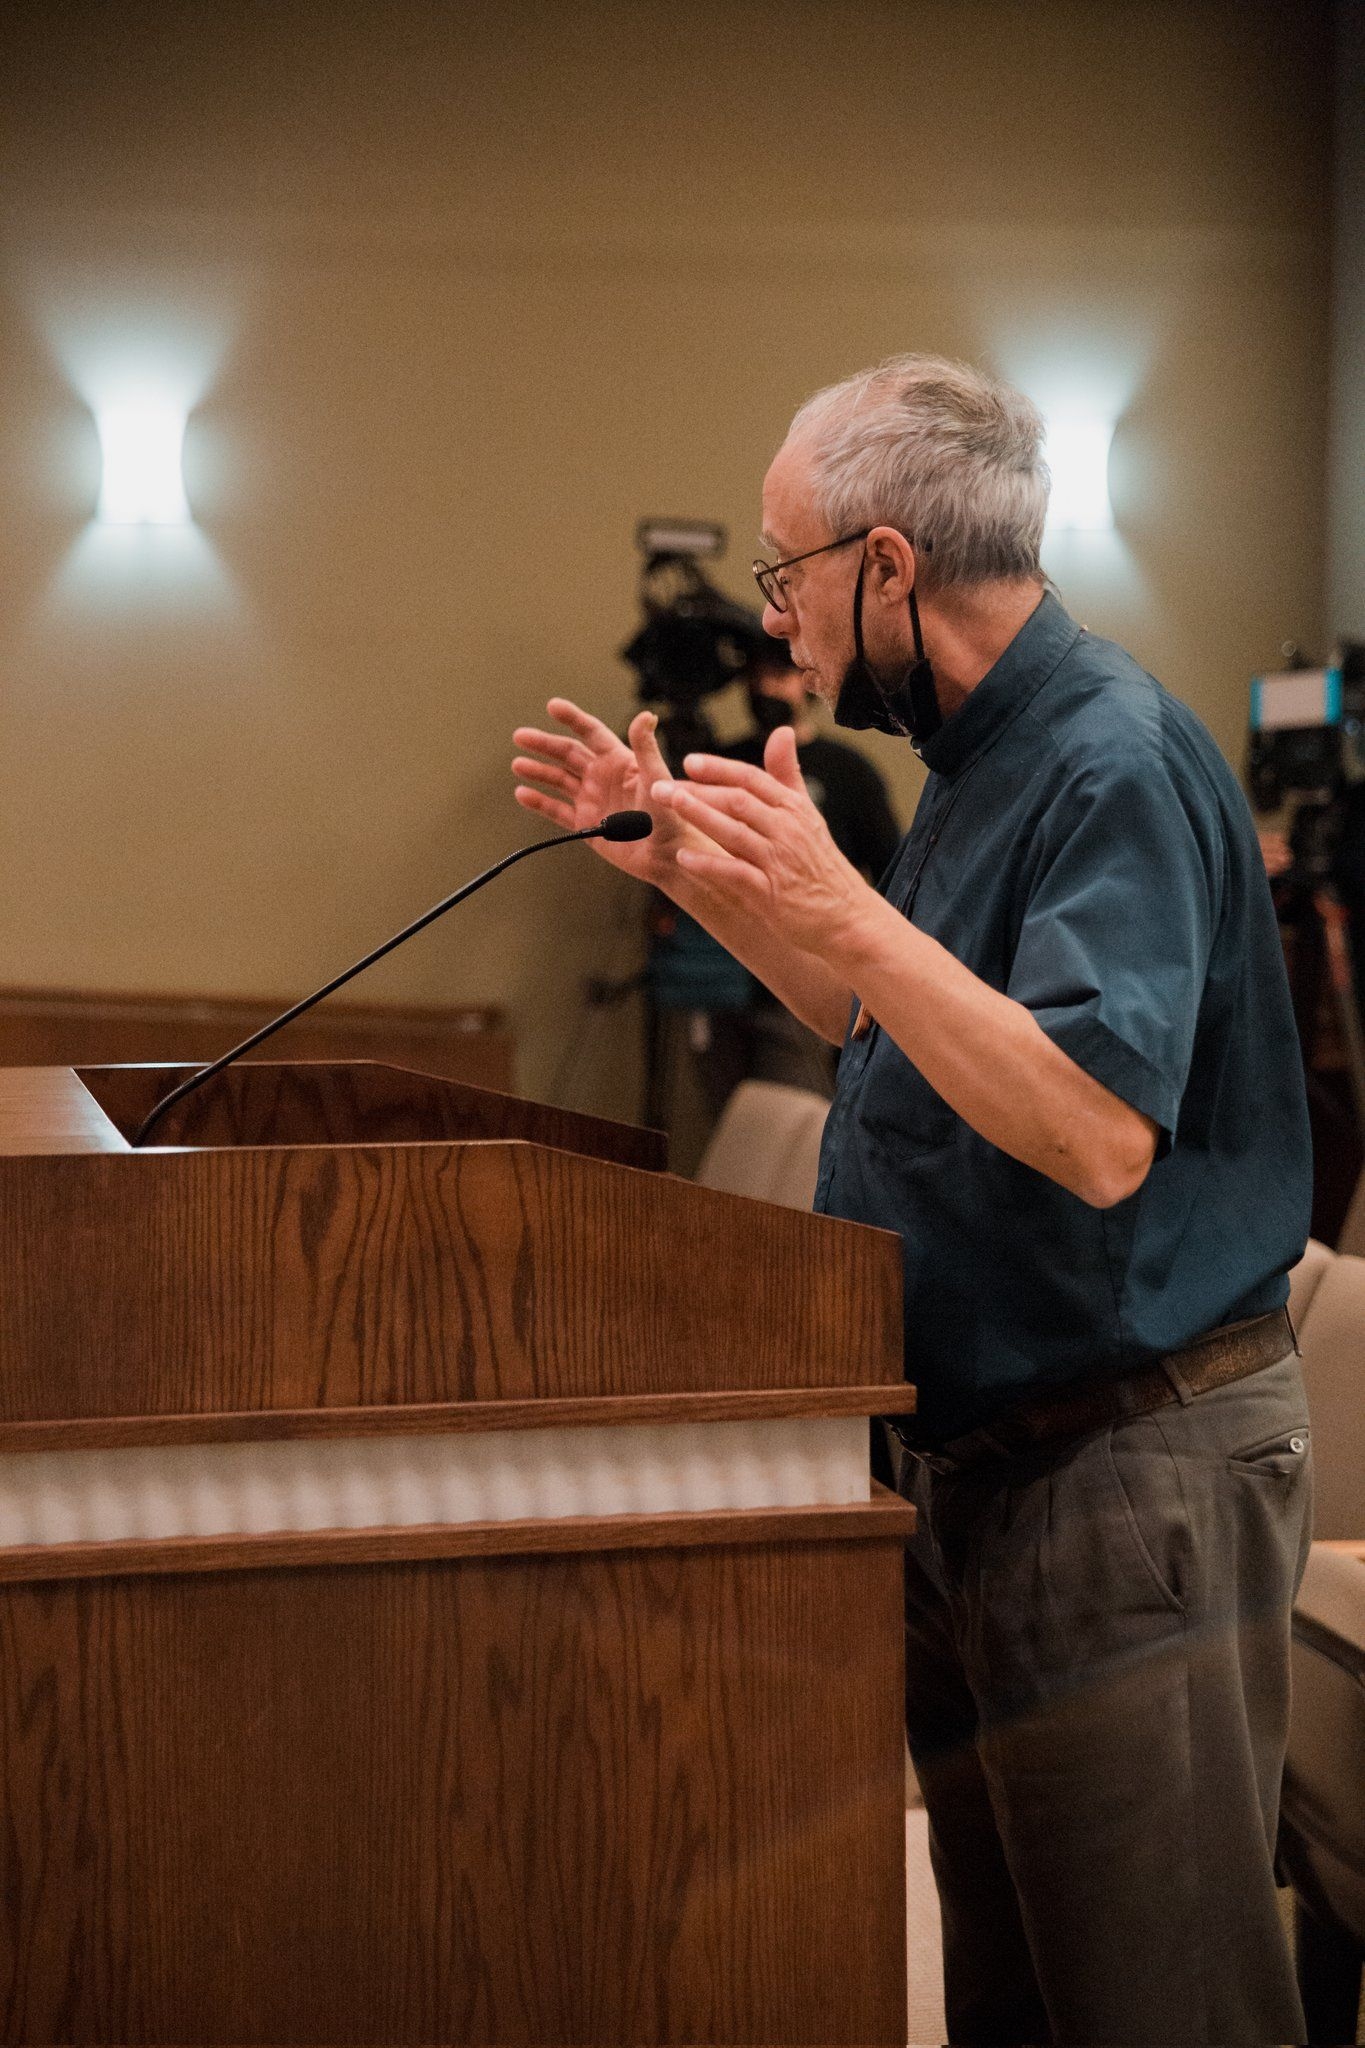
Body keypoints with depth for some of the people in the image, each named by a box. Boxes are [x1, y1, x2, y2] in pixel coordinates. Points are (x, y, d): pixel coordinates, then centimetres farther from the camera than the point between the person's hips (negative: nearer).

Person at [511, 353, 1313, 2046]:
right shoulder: (985, 759, 13)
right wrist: (686, 866, 19)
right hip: (979, 1454, 10)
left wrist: (841, 909, -33)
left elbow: (1098, 1131, -30)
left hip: (1129, 1469, -10)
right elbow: (896, 1038, 24)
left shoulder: (1116, 764, -19)